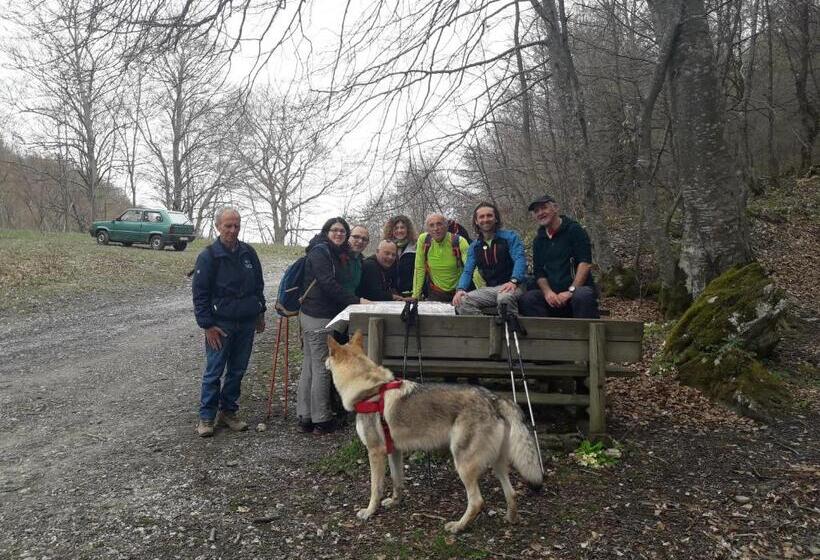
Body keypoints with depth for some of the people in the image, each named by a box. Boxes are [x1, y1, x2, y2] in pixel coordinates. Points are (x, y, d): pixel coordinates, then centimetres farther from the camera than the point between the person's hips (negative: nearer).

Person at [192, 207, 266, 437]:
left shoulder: (248, 252, 6)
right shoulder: (208, 256, -8)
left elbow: (258, 284, 16)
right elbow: (200, 293, -8)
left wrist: (260, 313, 14)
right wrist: (207, 325, -12)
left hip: (247, 323, 5)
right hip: (220, 324, -4)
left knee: (237, 371, 12)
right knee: (214, 372, 2)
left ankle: (228, 411, 25)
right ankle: (206, 416, 14)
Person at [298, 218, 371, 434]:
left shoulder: (335, 254, 18)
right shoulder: (319, 252, -11)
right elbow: (328, 284, -20)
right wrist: (357, 300, -21)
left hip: (317, 314, 10)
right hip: (318, 317, -10)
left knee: (309, 367, 12)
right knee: (322, 368, -3)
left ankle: (305, 417, 20)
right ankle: (321, 420, 6)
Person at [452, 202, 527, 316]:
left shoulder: (510, 237, 0)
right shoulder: (474, 247, 14)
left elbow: (520, 259, -14)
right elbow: (467, 271, 7)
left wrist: (513, 281, -33)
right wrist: (460, 289, -15)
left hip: (512, 286, -4)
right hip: (491, 289, 5)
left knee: (504, 298, -39)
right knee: (461, 301, -19)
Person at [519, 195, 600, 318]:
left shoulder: (574, 229, 0)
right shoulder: (538, 240, 17)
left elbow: (585, 263, -10)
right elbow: (539, 272, 12)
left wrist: (571, 291, -19)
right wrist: (547, 292, -9)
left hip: (578, 288, -4)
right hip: (553, 293, 4)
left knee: (582, 296, -38)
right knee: (526, 300, -23)